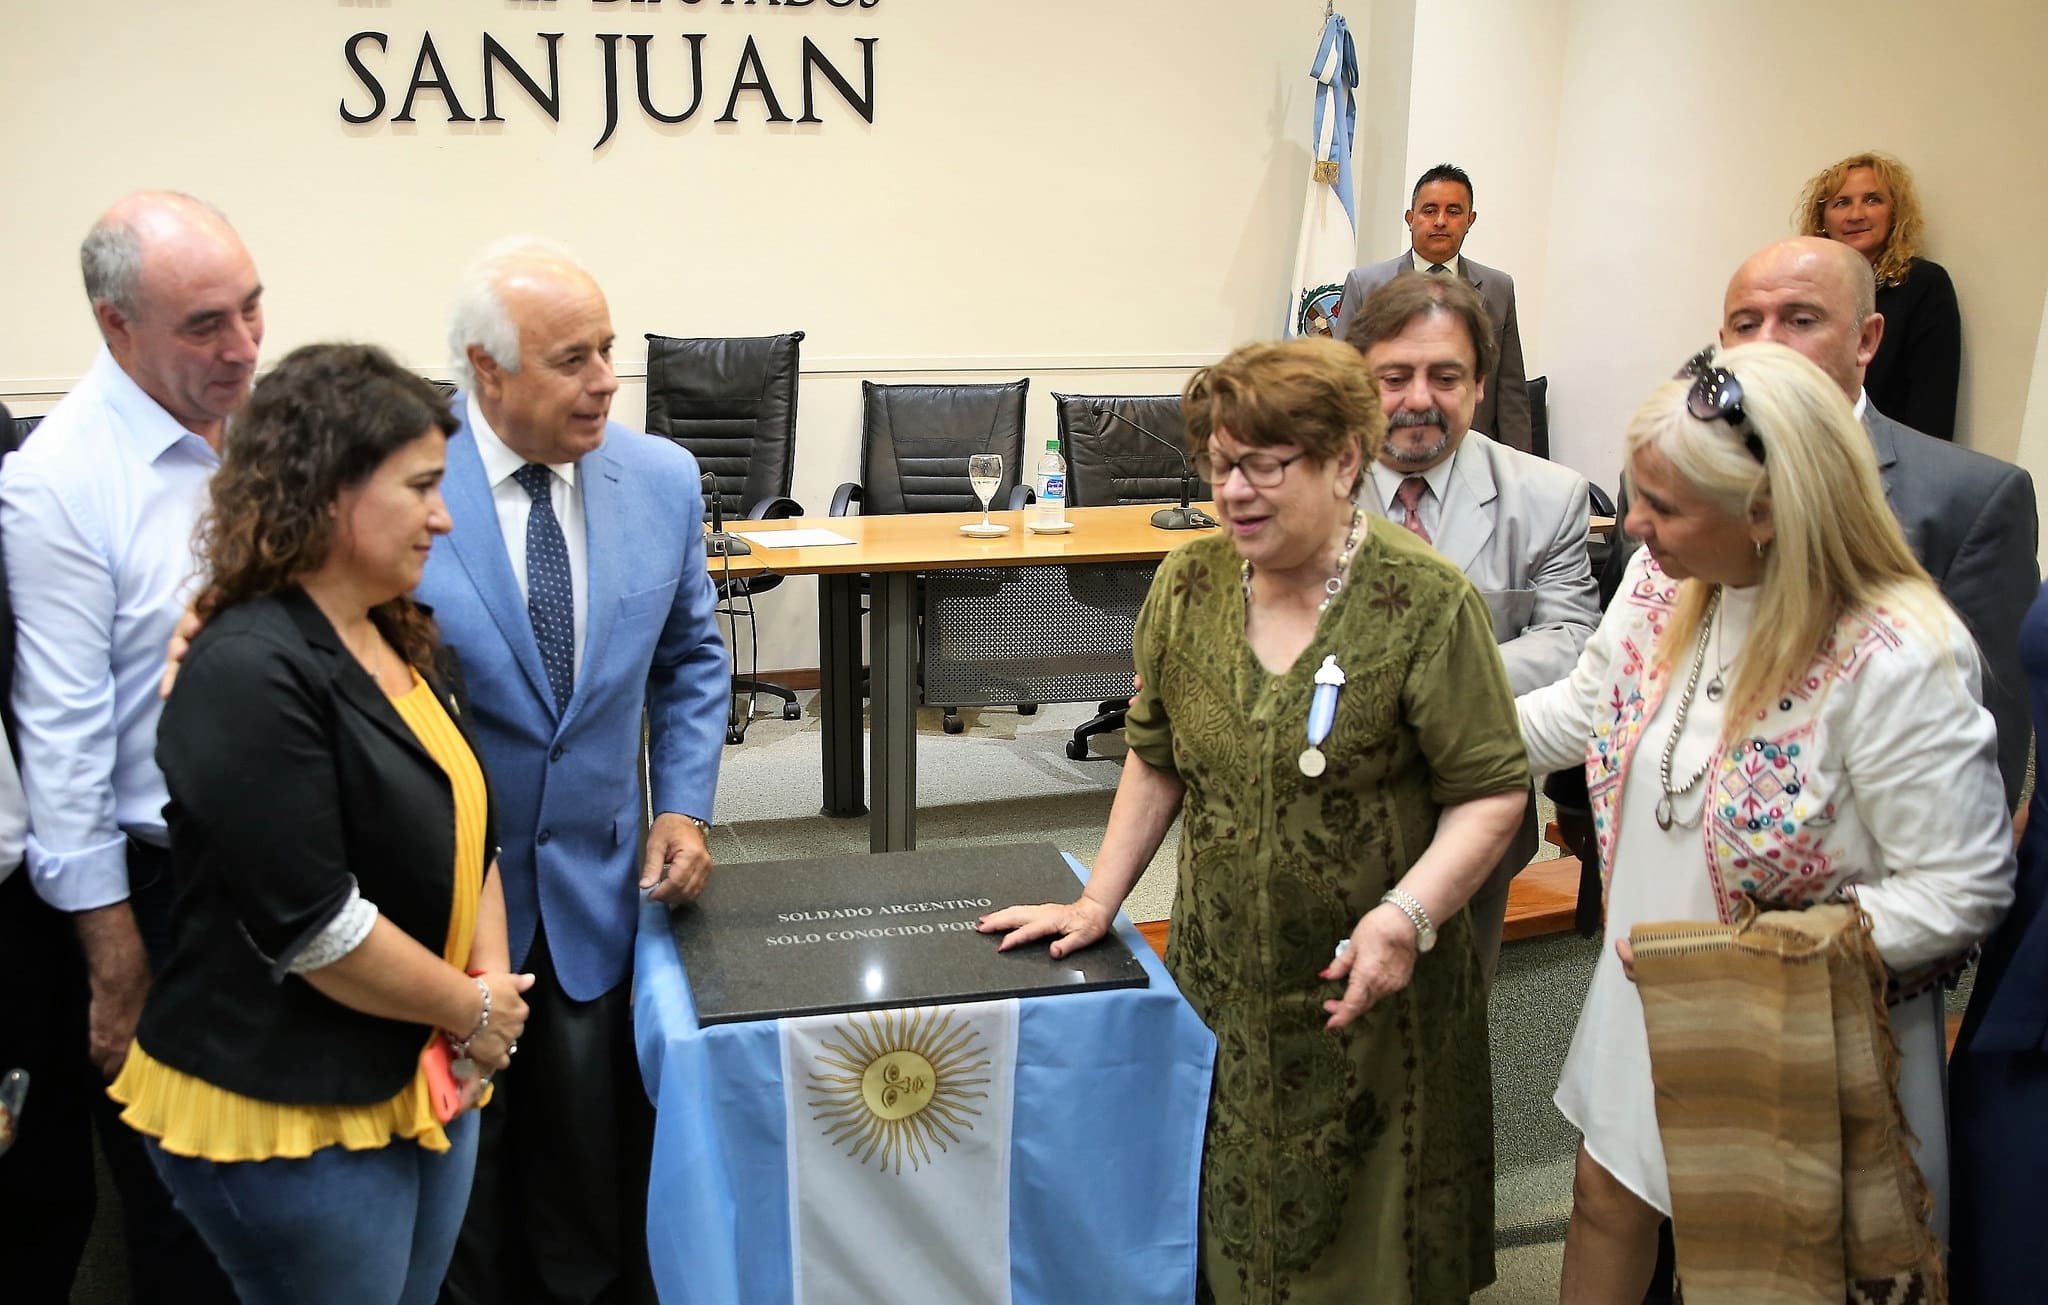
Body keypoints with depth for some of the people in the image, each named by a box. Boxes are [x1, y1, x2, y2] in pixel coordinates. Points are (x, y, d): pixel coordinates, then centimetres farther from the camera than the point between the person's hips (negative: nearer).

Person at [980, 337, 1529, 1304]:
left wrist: (1406, 915, -24)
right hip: (1220, 984, 4)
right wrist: (1097, 902, 6)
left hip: (1367, 998, -4)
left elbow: (1492, 791, -11)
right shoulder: (1188, 582, 0)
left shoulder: (1425, 602, -14)